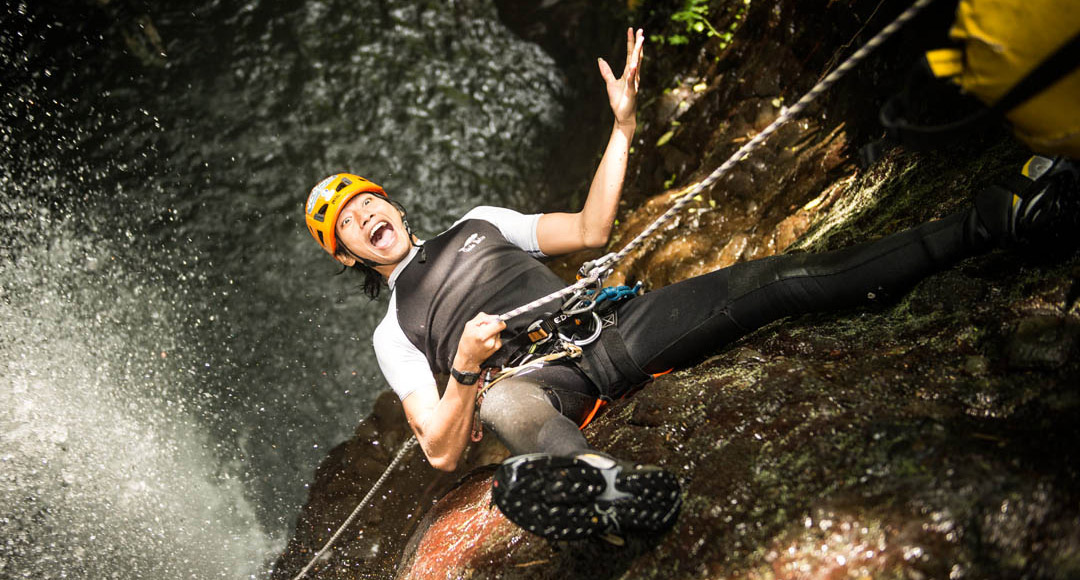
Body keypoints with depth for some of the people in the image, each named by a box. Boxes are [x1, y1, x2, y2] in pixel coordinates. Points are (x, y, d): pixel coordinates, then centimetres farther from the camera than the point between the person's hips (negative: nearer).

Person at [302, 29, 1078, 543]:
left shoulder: (475, 224, 26)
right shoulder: (394, 333, 15)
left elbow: (590, 231, 21)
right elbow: (442, 451, 3)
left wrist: (623, 123, 13)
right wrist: (465, 367, -18)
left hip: (605, 325, 4)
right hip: (540, 386, -3)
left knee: (778, 279, -10)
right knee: (506, 407, -43)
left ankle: (989, 224, -8)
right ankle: (601, 478, -77)